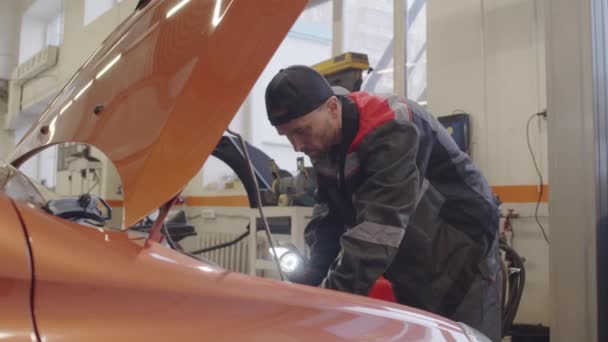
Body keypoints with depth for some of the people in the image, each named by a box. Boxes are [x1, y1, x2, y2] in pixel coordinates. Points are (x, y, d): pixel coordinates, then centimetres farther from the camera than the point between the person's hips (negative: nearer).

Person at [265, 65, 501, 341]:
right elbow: (329, 218, -1)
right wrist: (313, 285, -12)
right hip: (411, 266, 7)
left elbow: (377, 231, -39)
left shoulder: (393, 131, -31)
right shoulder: (326, 144, -4)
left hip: (461, 255, -7)